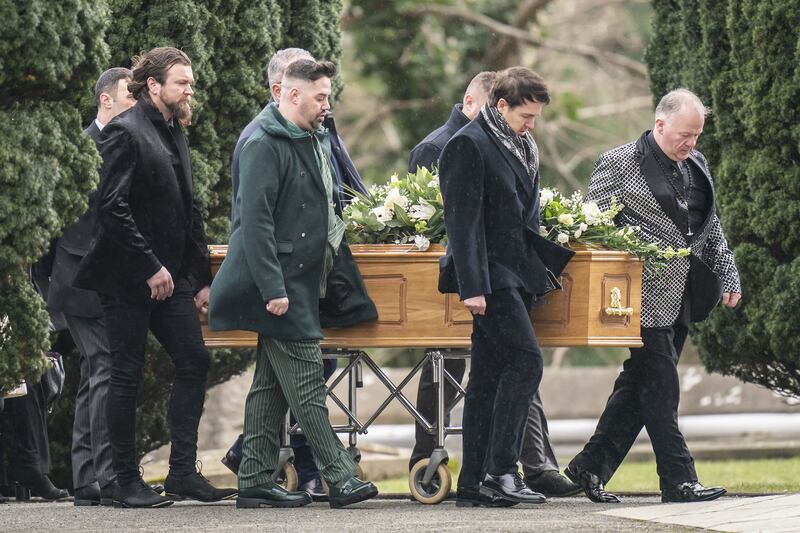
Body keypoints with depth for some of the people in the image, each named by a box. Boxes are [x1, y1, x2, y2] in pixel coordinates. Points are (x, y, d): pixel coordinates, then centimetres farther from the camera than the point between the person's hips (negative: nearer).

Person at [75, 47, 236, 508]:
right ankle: (127, 482, 4)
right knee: (127, 375, -2)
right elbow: (113, 208, -19)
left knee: (194, 361, 1)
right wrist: (150, 267, -19)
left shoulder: (175, 133, 15)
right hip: (129, 279, -8)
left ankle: (183, 471, 6)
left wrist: (202, 278, 14)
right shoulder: (126, 133, -12)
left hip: (171, 274, 8)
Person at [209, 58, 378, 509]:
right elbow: (254, 221, -20)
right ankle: (340, 477, -9)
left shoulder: (316, 139, 15)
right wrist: (273, 288, -24)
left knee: (272, 385, 10)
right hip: (280, 283, -10)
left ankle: (257, 481, 13)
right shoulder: (264, 145, -15)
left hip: (304, 282, 10)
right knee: (306, 383, -8)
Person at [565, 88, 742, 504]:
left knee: (639, 384, 10)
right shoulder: (620, 165, -8)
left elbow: (711, 227, 23)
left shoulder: (695, 166, 14)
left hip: (682, 297, 8)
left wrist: (728, 277, 16)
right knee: (660, 388, -6)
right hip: (647, 295, -8)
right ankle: (678, 480, -4)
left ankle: (592, 466, 17)